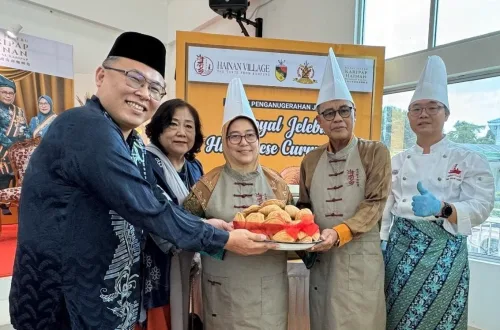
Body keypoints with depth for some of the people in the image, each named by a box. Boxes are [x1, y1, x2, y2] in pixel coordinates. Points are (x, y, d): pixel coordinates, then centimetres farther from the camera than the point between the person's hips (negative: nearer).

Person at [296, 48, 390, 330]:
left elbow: (374, 204, -11)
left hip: (361, 257, -3)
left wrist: (339, 233, -25)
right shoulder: (310, 161, 6)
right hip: (321, 258, 4)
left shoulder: (375, 153, -5)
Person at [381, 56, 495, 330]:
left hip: (444, 251, -2)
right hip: (401, 248, 3)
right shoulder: (398, 161, 7)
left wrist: (441, 208, -27)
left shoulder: (469, 160, -1)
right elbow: (385, 206, 5)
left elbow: (480, 207, -10)